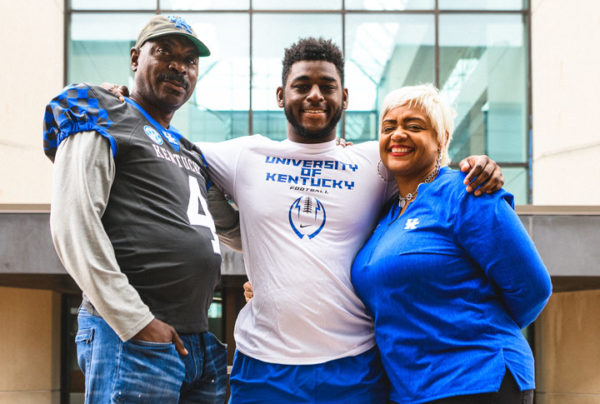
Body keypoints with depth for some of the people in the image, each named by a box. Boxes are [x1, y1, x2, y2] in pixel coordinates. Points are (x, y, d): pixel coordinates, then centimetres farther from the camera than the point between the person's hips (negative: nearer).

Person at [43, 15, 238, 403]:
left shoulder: (189, 152, 23)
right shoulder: (101, 122, 0)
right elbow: (72, 225, -12)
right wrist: (136, 321, -16)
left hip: (199, 341, 8)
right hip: (132, 339, -8)